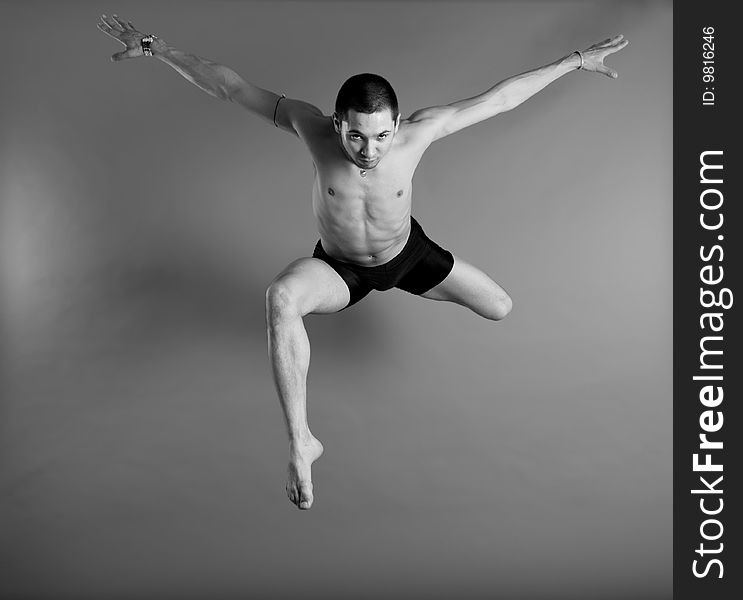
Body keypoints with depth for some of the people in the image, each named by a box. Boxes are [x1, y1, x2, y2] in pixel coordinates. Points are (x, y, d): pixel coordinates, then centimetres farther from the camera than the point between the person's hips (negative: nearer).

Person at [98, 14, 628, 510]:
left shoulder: (416, 133, -29)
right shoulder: (314, 128, -30)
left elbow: (498, 99, -21)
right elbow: (228, 86, -24)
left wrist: (575, 61, -16)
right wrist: (153, 46, -22)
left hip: (407, 252, 3)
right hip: (340, 268, -2)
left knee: (501, 309, 5)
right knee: (281, 298, -37)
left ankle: (404, 283, 38)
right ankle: (301, 444, -28)